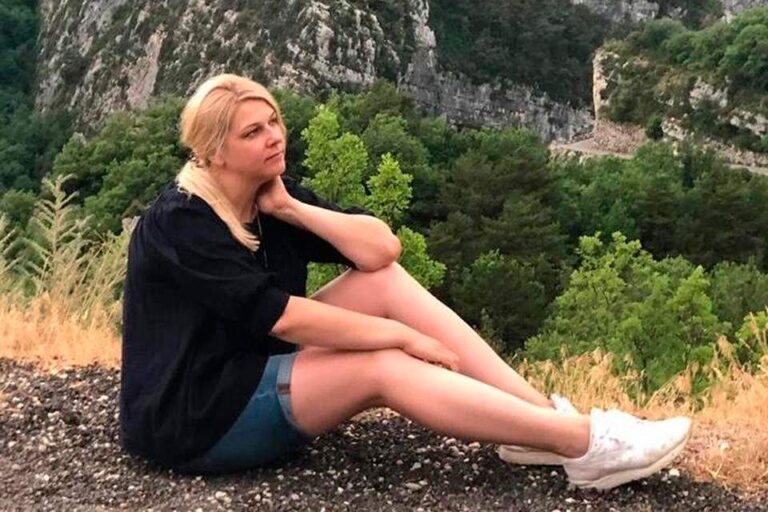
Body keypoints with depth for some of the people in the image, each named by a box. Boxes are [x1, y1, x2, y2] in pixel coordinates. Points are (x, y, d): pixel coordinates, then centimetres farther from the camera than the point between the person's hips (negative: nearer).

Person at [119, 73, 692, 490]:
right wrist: (403, 334, -23)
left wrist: (291, 208, -17)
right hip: (190, 418, -7)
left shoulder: (272, 193, 3)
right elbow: (281, 317, -28)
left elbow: (382, 249, -9)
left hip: (253, 374, 7)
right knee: (384, 369, -27)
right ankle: (587, 444, -27)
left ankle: (545, 415, -18)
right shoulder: (180, 222, -19)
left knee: (385, 281, -12)